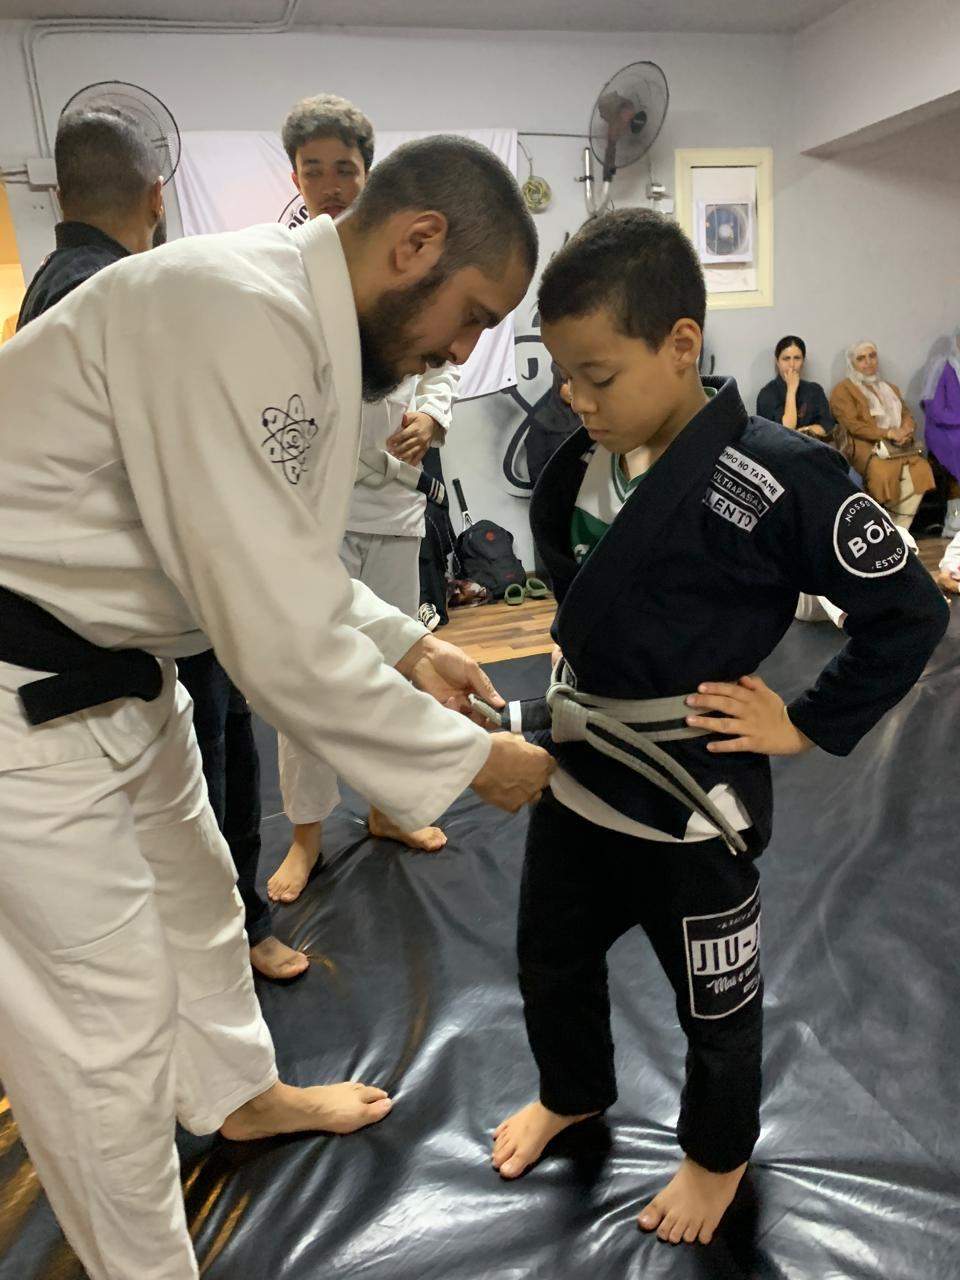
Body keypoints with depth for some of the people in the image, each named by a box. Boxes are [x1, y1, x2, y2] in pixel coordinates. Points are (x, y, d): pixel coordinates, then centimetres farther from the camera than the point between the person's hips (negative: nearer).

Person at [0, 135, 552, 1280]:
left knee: (193, 897, 26)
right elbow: (282, 642, -29)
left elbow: (273, 554, 15)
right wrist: (467, 760, -17)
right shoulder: (239, 321, -28)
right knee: (107, 1017, 5)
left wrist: (404, 644, 6)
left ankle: (240, 1092, 53)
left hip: (108, 663, 10)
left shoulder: (296, 310, 5)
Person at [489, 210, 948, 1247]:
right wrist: (584, 687, 9)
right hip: (576, 770, 7)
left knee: (715, 1000, 19)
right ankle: (572, 1093, 56)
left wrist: (808, 727, -13)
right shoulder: (584, 460, -5)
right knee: (551, 962, 25)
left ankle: (718, 1154, 49)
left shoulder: (774, 481, -24)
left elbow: (908, 612, -15)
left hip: (689, 794, -6)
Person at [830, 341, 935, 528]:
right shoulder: (843, 390, 8)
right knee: (883, 472, -37)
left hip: (898, 446, 5)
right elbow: (852, 425, -6)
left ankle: (899, 530, -21)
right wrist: (889, 433, -15)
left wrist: (905, 431, -6)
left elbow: (907, 415, 19)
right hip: (866, 445, -5)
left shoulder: (890, 388, 29)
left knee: (921, 469, -25)